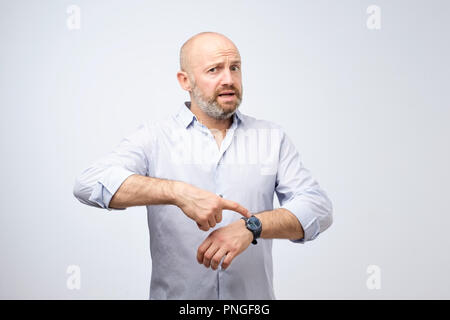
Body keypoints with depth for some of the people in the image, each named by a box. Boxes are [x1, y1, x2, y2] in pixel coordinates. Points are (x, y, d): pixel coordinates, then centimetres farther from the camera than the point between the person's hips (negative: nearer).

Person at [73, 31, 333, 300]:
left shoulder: (272, 137, 3)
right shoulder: (154, 137, -3)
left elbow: (318, 207, -5)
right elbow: (90, 184, -17)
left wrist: (251, 226, -22)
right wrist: (177, 191, -29)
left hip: (254, 296, 2)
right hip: (174, 294, -1)